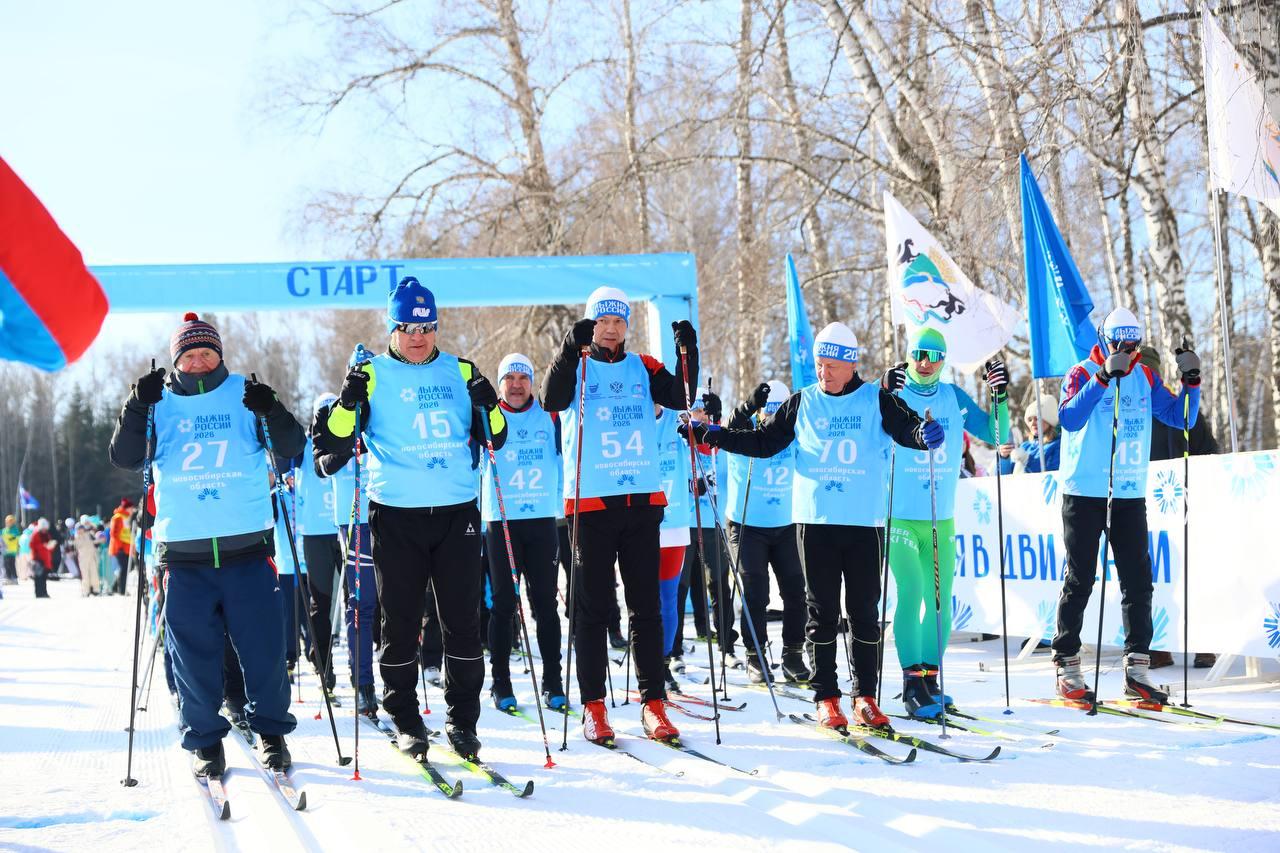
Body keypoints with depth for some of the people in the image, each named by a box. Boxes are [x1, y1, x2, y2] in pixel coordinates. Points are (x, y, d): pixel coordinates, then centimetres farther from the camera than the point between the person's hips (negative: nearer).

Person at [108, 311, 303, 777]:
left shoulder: (244, 395, 6)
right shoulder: (160, 403, 8)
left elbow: (291, 447, 2)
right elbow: (125, 457, 1)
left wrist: (272, 413, -17)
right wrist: (137, 407, -12)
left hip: (248, 546, -1)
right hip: (184, 551, 1)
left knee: (263, 646, 0)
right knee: (194, 652, 3)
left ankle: (271, 730, 16)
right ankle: (204, 739, 15)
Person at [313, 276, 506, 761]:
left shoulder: (460, 372, 11)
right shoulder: (372, 376, 3)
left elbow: (494, 439, 17)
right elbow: (335, 447, 0)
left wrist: (488, 405, -2)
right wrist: (349, 401, -15)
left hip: (457, 513, 2)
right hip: (397, 517, -2)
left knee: (463, 622, 2)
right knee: (400, 624, 3)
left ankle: (462, 721, 12)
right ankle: (405, 722, 16)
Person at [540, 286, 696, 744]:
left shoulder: (644, 368, 11)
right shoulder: (575, 366, 2)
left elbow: (683, 398, -2)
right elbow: (552, 401, -18)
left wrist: (688, 353, -15)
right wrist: (571, 349, -30)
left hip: (643, 500, 3)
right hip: (591, 501, -3)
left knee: (646, 606, 5)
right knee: (592, 607, 2)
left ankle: (653, 702, 9)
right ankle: (593, 705, 8)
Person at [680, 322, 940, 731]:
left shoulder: (875, 400, 4)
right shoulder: (802, 403, 9)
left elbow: (908, 429, -4)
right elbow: (764, 442, 13)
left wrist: (925, 434, -28)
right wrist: (714, 436, 4)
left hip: (865, 521, -1)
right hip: (815, 520, 1)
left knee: (864, 611, 3)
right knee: (822, 612, 4)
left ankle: (866, 696, 10)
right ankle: (826, 697, 9)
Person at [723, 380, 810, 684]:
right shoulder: (747, 431, -12)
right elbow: (730, 433, -32)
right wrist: (750, 406, -54)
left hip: (787, 525, 3)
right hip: (746, 525, -3)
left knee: (796, 590, 2)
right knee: (754, 594, -2)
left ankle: (793, 657, 13)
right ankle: (755, 659, 9)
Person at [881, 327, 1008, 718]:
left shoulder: (954, 397, 8)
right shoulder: (895, 393, -3)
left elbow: (995, 435, 10)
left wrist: (1000, 396, -4)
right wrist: (884, 394, -30)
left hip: (942, 520, 4)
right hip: (900, 517, -4)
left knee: (940, 600, 6)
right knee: (911, 589, -15)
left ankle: (929, 677, 18)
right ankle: (912, 681, -11)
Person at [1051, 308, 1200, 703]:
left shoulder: (1145, 378, 10)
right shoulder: (1083, 375, -6)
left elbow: (1181, 418, 9)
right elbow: (1069, 419, -23)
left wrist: (1191, 381, -8)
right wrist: (1103, 378, -32)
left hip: (1130, 494, 4)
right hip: (1084, 493, -4)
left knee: (1138, 580, 1)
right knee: (1080, 580, 0)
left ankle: (1137, 667, 6)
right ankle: (1067, 666, 7)